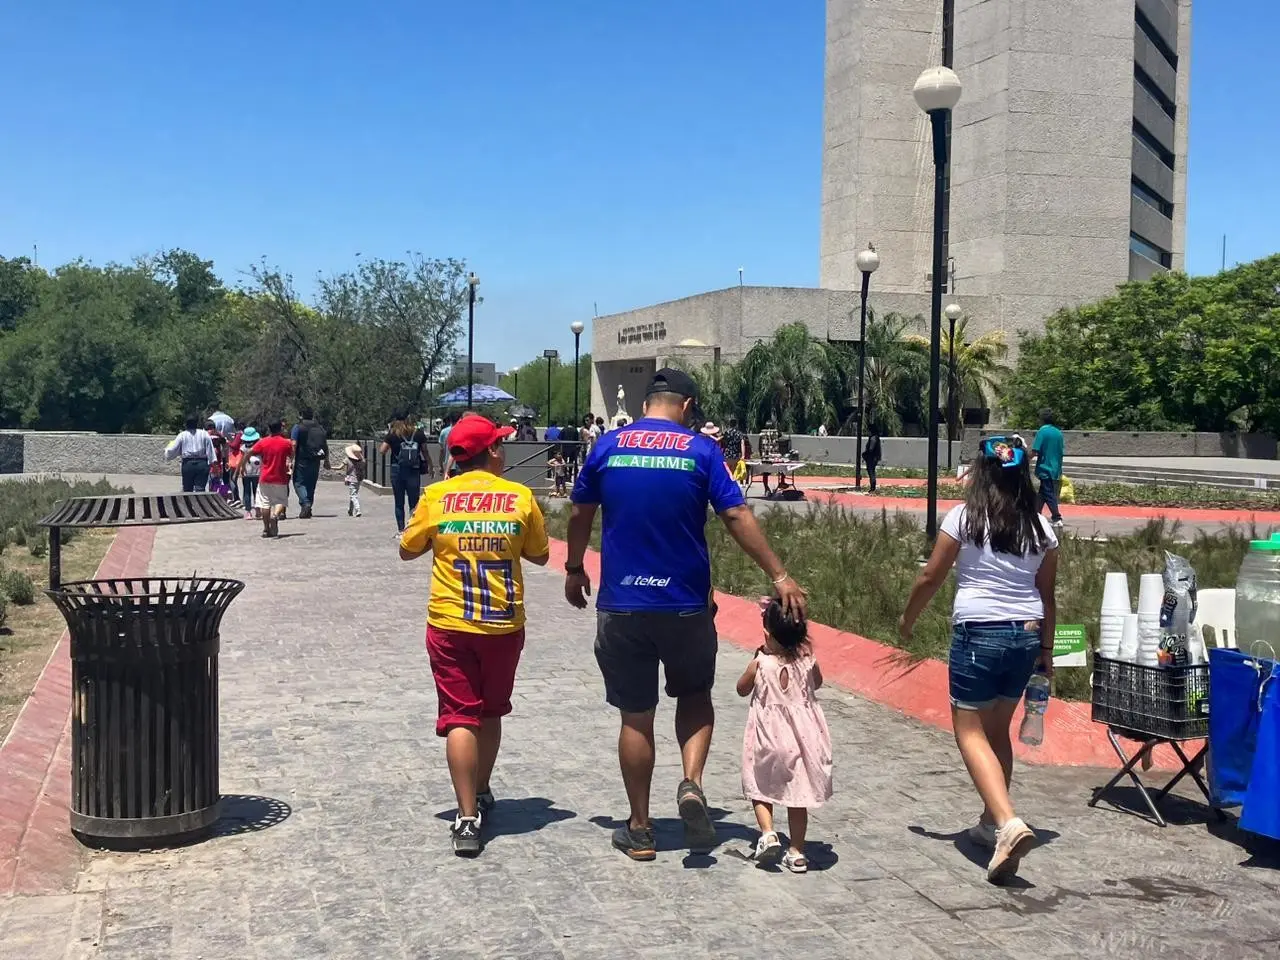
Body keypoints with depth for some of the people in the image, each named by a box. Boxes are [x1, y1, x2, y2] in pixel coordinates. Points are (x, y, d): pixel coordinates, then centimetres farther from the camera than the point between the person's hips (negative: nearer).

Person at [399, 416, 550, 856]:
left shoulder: (436, 497, -6)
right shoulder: (521, 497, -5)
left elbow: (407, 551, 6)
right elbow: (540, 555, 6)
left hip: (449, 624, -1)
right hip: (504, 624, 1)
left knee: (459, 716, 1)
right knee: (491, 712, 20)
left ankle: (468, 817, -7)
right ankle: (481, 793, 35)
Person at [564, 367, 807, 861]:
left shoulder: (609, 446, 2)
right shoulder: (701, 450, -3)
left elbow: (580, 515, 11)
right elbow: (737, 517, -8)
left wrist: (574, 569, 26)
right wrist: (780, 576, -5)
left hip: (621, 604, 1)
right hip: (685, 604, -1)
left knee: (635, 716, 11)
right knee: (695, 696, 21)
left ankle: (640, 829, 18)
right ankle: (692, 783, -3)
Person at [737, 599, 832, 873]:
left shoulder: (760, 664, -16)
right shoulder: (807, 661, -8)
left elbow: (742, 689, 2)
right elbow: (817, 683, 14)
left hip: (768, 737, -3)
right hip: (802, 735, 3)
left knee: (759, 788, 17)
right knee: (797, 794, 13)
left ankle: (768, 833, -4)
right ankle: (797, 852, 16)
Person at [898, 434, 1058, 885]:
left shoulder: (964, 517, -6)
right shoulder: (1039, 527, 5)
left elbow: (930, 577, -3)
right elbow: (1047, 594, 8)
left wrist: (907, 620, 13)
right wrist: (1046, 650, 19)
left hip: (977, 633, -5)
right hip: (1026, 635, 5)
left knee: (971, 733, 0)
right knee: (998, 730, 19)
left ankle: (1008, 823, -18)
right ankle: (992, 821, 28)